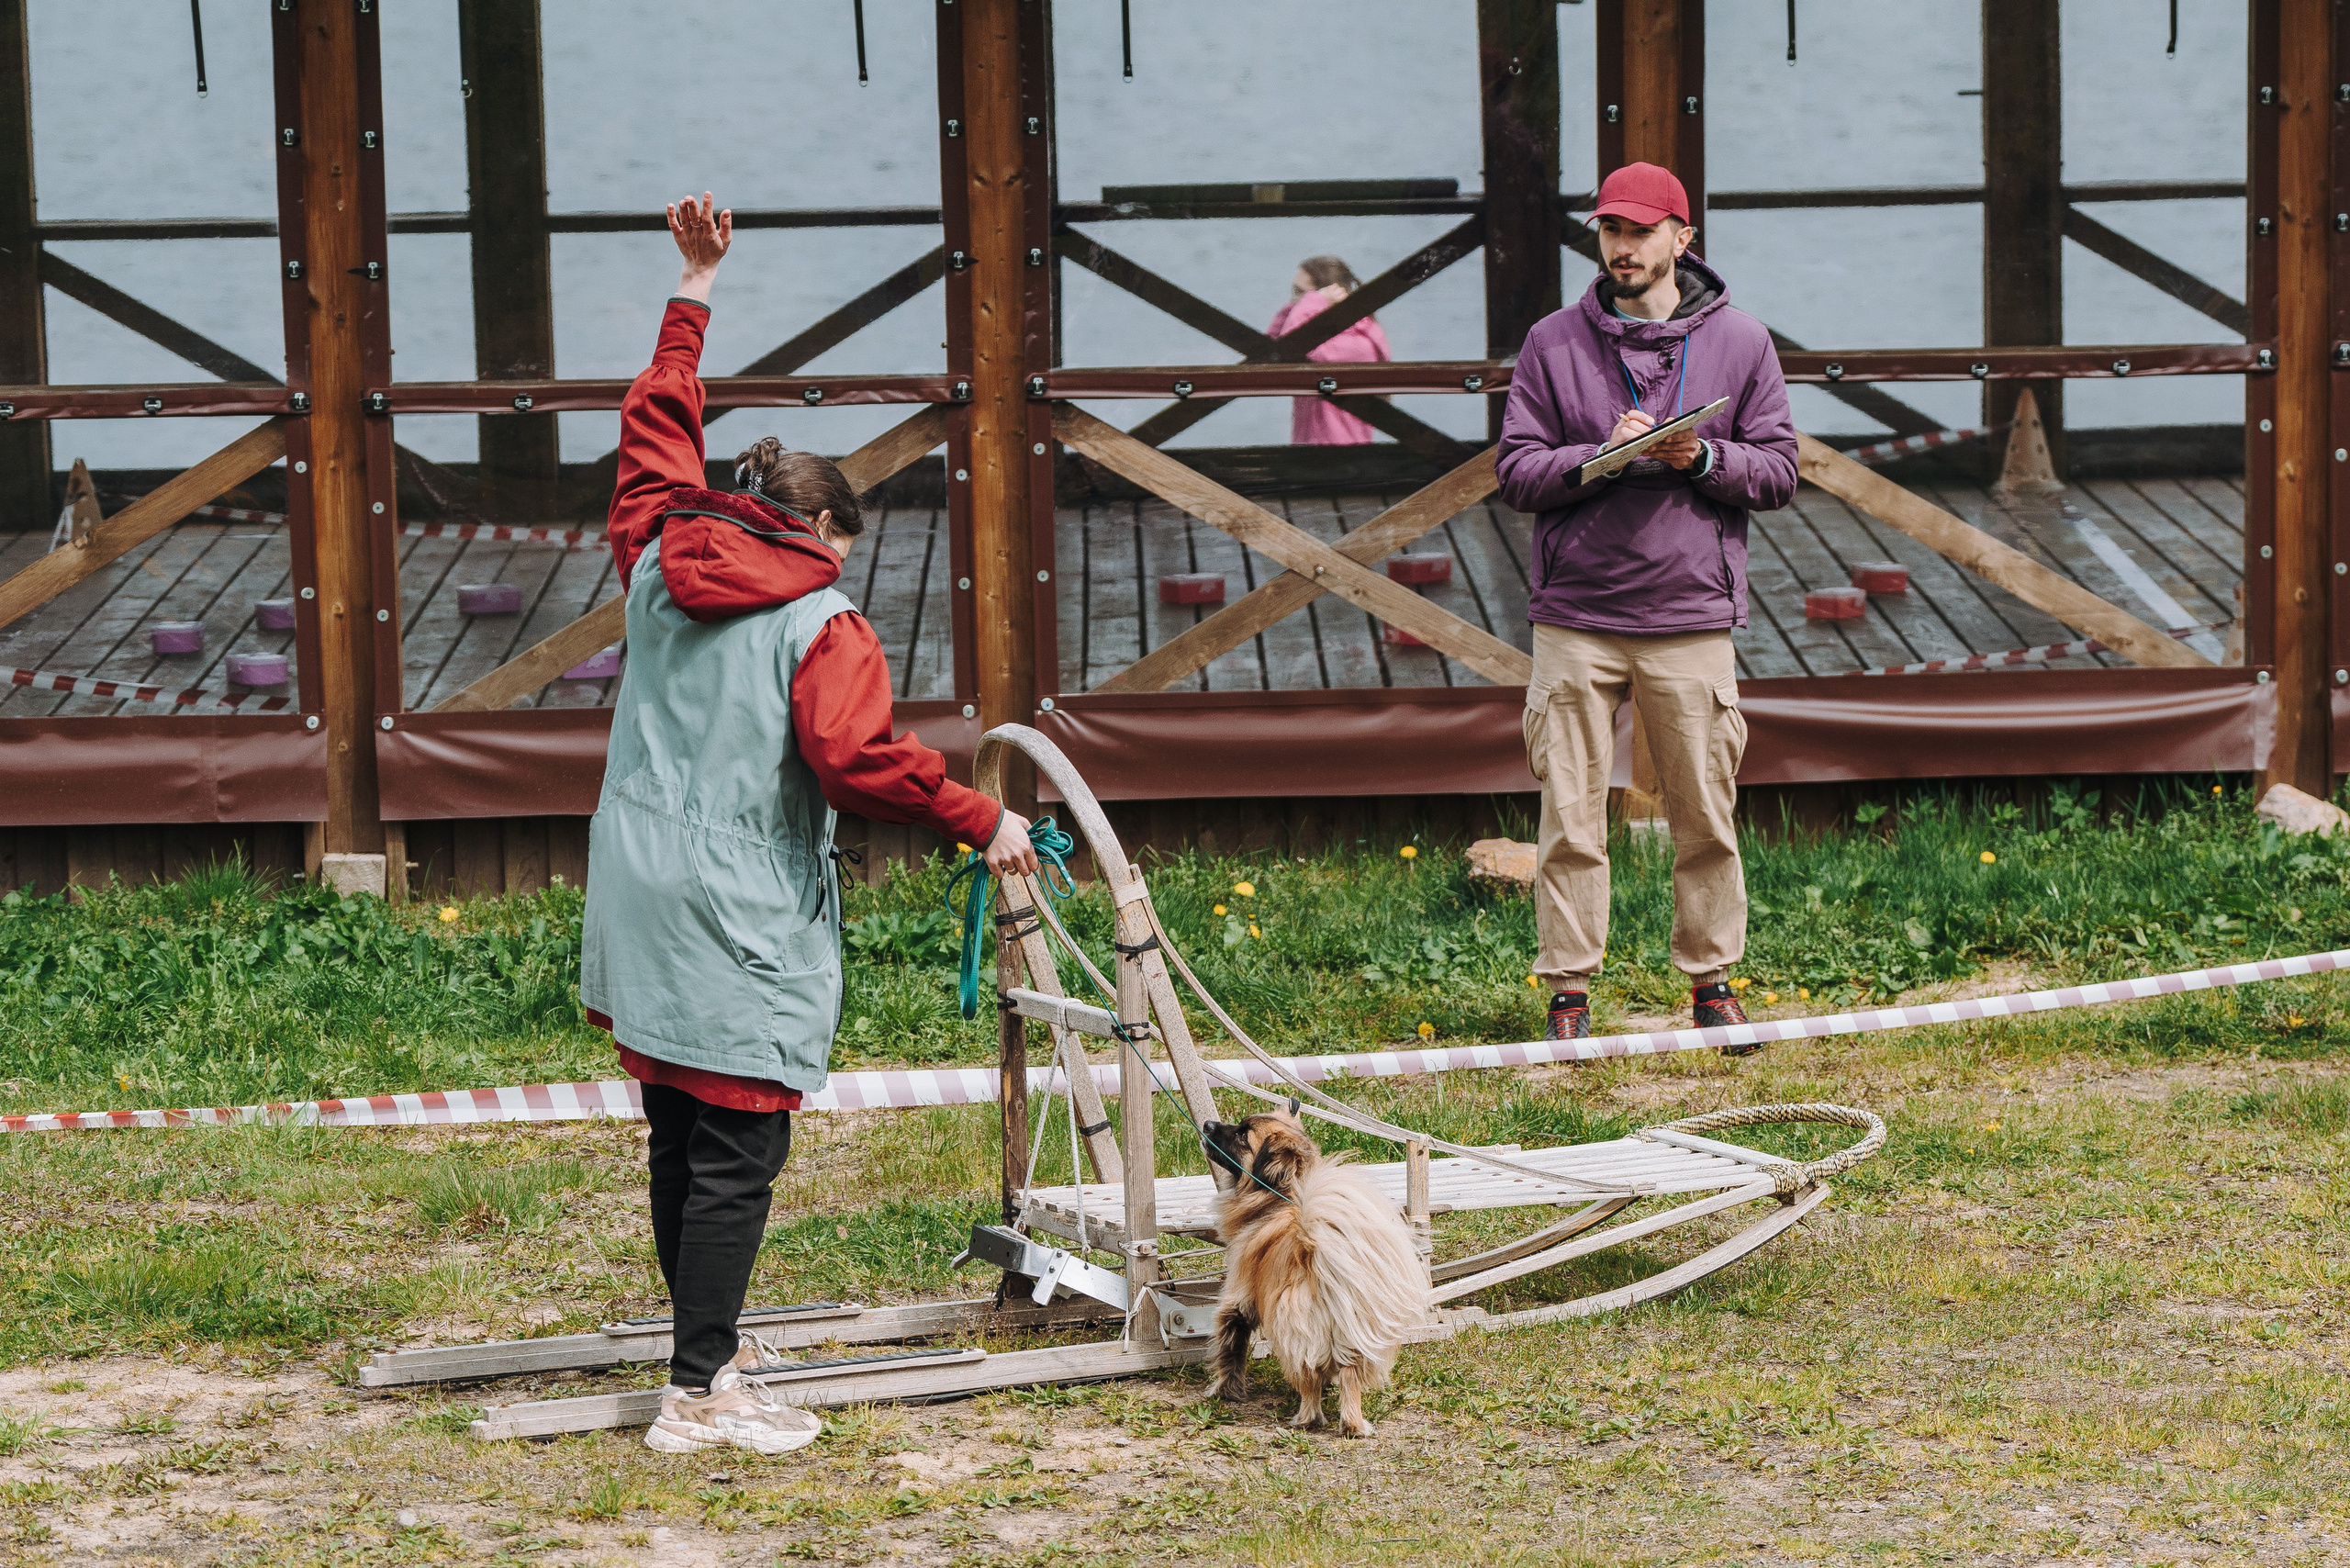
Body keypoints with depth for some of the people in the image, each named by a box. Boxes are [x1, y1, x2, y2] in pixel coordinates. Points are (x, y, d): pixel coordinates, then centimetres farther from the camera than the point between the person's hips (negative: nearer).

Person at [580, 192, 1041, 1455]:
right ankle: (699, 1396, -5)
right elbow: (857, 756, -21)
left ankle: (708, 1345, 28)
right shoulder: (820, 625, -9)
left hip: (640, 904, 7)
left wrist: (694, 289, 29)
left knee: (678, 1135, 16)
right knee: (736, 1154, -4)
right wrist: (981, 822, -14)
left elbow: (656, 432, 23)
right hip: (740, 922, -7)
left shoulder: (657, 567, 10)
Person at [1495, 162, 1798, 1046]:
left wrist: (1703, 459, -12)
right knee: (1571, 817, 0)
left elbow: (1777, 472, 6)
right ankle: (1569, 996, 7)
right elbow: (1516, 472, 3)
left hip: (1692, 620, 0)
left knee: (1706, 817, 5)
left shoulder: (1740, 343, 7)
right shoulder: (1553, 344, 6)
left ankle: (1712, 982, 17)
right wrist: (1602, 457, -14)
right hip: (1575, 620, 0)